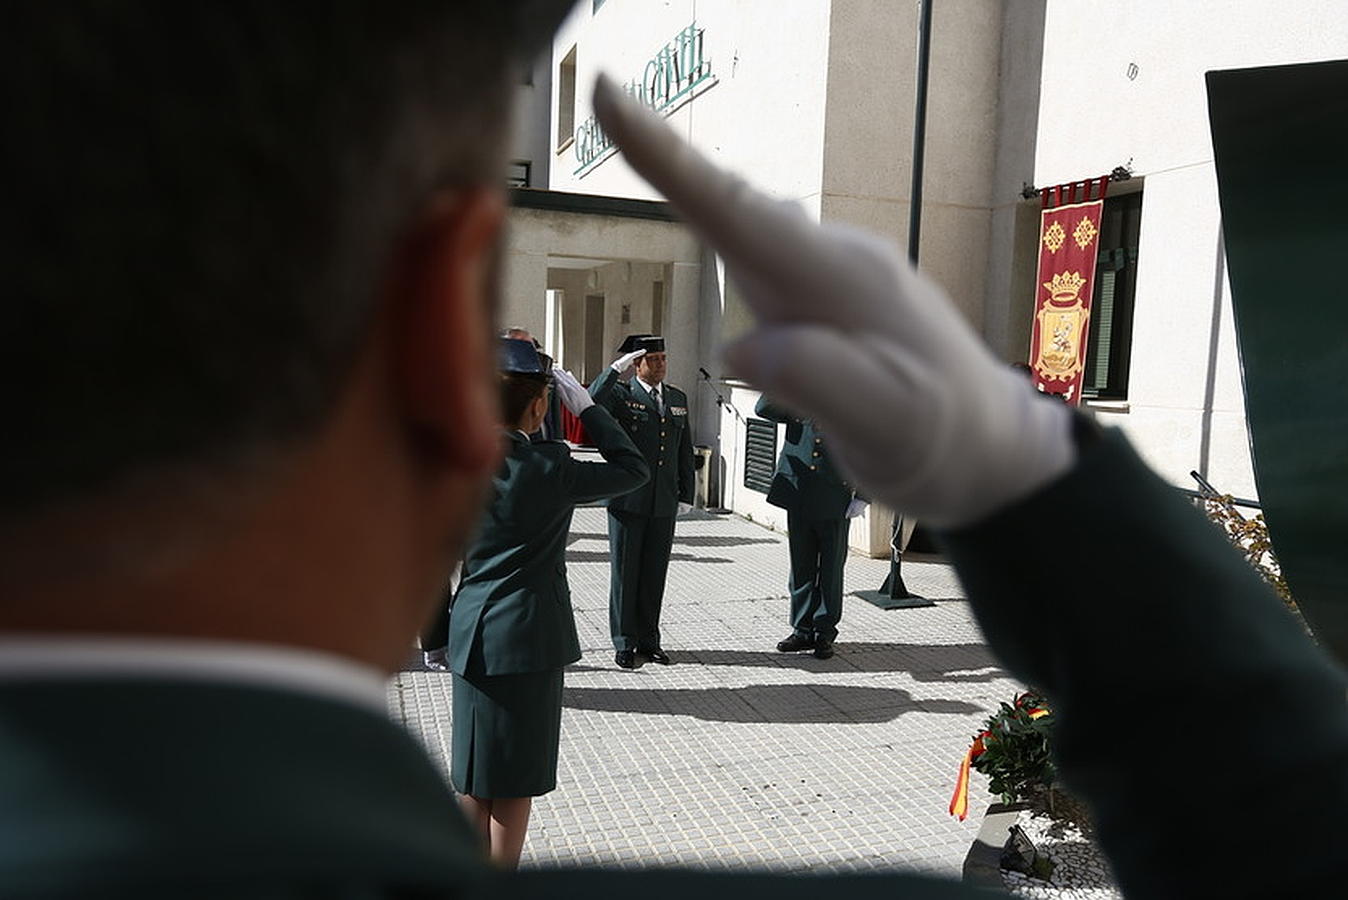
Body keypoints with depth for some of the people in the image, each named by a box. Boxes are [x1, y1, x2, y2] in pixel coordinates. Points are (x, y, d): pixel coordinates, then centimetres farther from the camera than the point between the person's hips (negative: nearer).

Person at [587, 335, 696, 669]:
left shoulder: (678, 398, 12)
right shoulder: (621, 394, -3)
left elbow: (685, 450, 15)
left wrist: (686, 495, 10)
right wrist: (617, 368, -26)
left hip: (664, 503, 4)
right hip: (628, 500, -4)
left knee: (655, 574, 10)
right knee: (624, 572, 5)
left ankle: (648, 639, 23)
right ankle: (624, 643, 16)